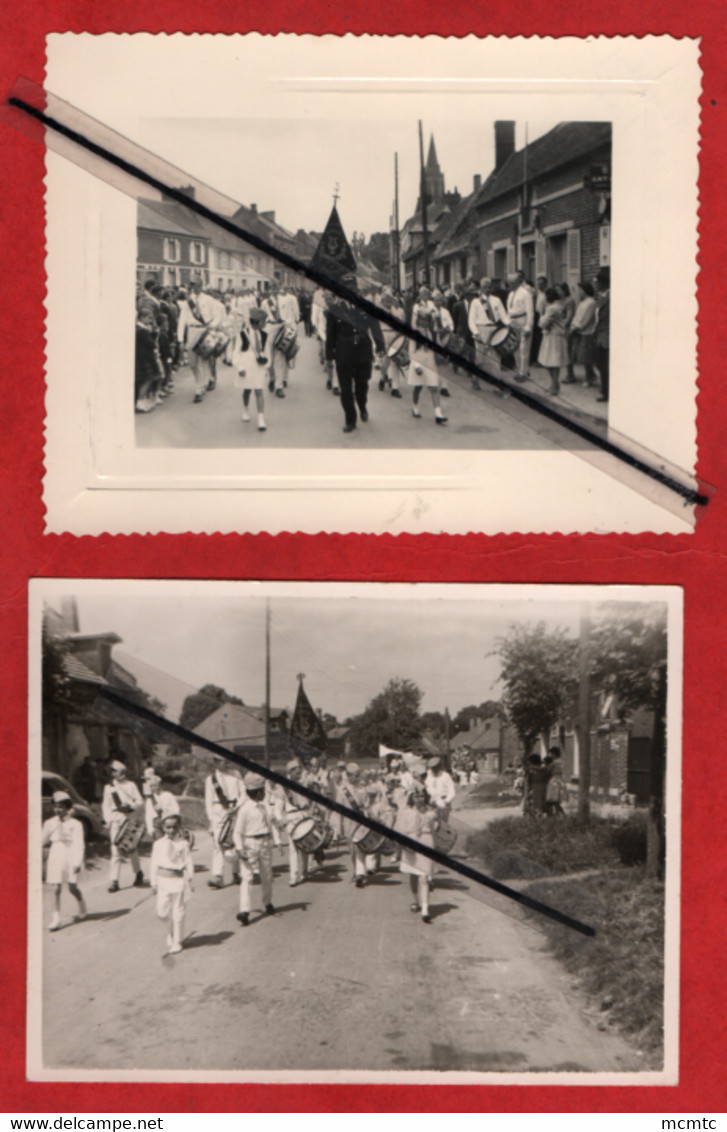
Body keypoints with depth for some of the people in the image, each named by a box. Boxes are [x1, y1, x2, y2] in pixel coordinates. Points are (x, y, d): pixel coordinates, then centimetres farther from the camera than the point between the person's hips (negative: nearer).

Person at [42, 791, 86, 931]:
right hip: (55, 857, 3)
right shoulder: (50, 823, 7)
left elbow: (79, 844, -8)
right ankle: (56, 918, 0)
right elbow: (43, 843, 10)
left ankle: (82, 907, 29)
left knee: (72, 888, 1)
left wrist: (78, 862, -18)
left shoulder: (75, 824, -4)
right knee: (56, 889, -3)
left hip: (70, 857, -3)